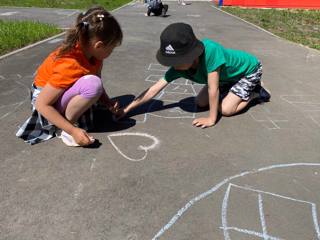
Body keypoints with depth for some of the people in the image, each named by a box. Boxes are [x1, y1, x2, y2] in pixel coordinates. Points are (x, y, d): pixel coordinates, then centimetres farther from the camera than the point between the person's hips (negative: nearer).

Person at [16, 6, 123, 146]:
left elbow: (98, 82, 2)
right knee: (92, 85, -32)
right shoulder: (70, 65, -34)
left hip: (67, 91, 9)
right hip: (47, 101, -9)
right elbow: (41, 104, -29)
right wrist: (73, 130, -30)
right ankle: (67, 127, -13)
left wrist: (108, 103, -16)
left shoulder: (89, 50, -12)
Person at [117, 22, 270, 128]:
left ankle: (256, 92, 8)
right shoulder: (178, 67, -24)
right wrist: (127, 110, -23)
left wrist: (212, 119, -28)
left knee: (226, 109, -19)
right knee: (200, 103, 3)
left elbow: (212, 88, -37)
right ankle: (235, 90, 22)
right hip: (228, 75, 6)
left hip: (249, 69, -6)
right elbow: (154, 89, -22)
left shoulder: (210, 50, -44)